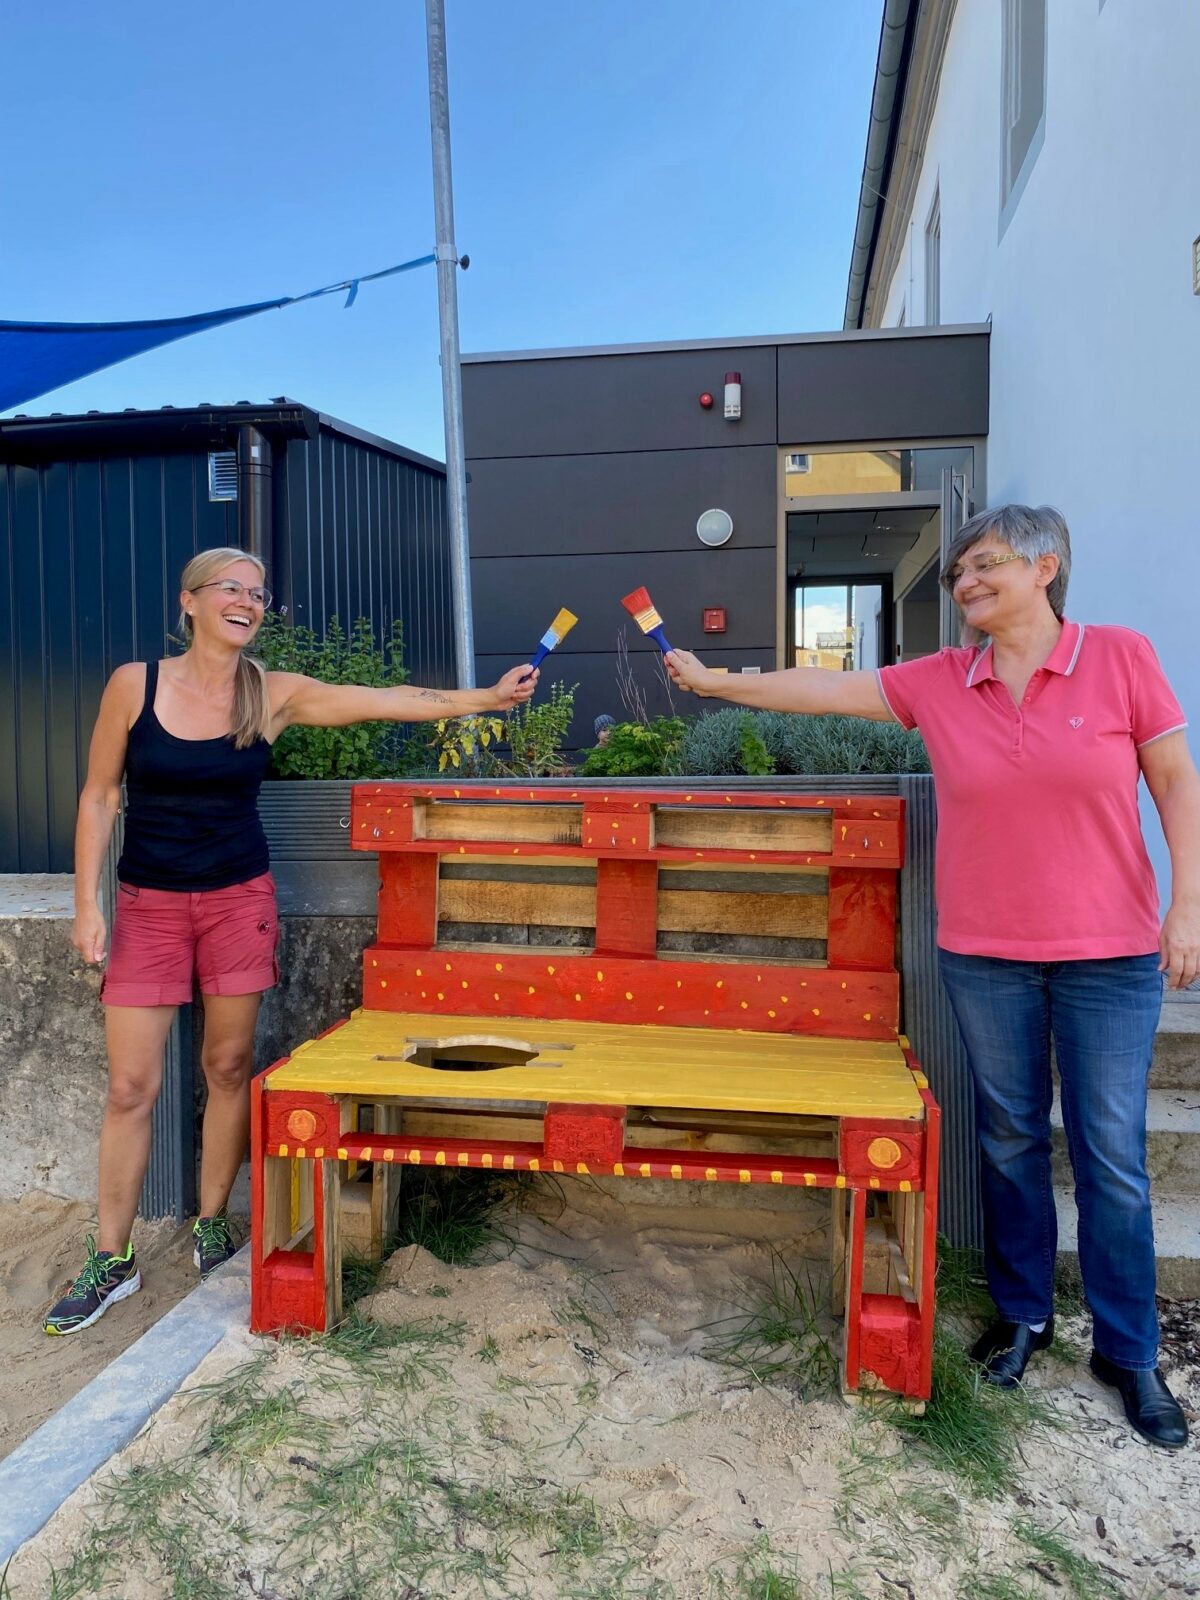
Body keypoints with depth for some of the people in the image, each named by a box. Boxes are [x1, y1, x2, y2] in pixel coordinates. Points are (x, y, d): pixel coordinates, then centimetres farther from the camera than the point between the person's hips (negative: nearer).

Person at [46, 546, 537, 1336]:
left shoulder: (276, 694, -4)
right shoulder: (135, 683, -6)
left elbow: (392, 701, -7)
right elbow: (99, 796, -2)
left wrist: (486, 697, -13)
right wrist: (87, 905, -5)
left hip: (239, 898, 1)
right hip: (147, 903, -1)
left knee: (230, 1064, 9)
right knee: (132, 1085, 1)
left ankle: (213, 1221, 28)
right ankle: (112, 1261, 17)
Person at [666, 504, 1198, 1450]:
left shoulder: (1121, 658, -5)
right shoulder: (937, 682, 0)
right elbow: (821, 689, 3)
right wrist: (710, 681, 3)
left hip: (1110, 955, -2)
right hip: (985, 954, 2)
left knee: (1112, 1154, 6)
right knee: (1009, 1138, 14)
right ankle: (1024, 1315, 34)